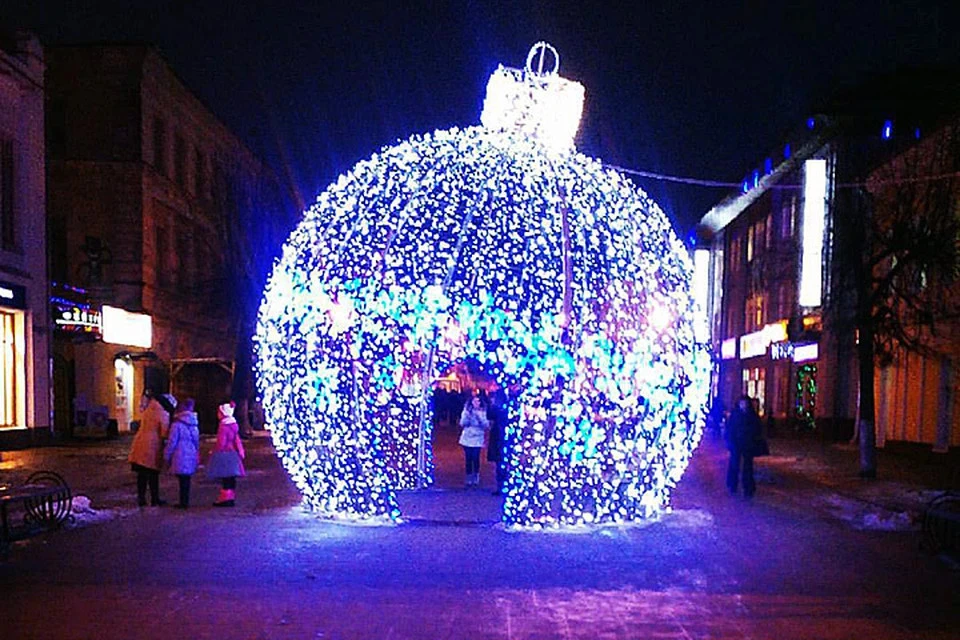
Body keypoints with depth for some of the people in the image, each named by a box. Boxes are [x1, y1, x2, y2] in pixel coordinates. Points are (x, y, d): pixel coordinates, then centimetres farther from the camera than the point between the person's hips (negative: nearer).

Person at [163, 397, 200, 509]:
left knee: (183, 480, -3)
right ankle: (185, 501, 19)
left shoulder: (177, 425, -12)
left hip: (180, 457, -7)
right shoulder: (194, 425, 9)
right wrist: (196, 454, 24)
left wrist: (167, 457, -1)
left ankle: (183, 502, 0)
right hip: (191, 456, 7)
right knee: (186, 479, 13)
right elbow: (197, 441, 16)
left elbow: (171, 442, -10)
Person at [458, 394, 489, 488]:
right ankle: (469, 478, 8)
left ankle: (476, 477, 7)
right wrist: (468, 415, -15)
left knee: (476, 458, -10)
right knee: (468, 458, -3)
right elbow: (462, 424, -3)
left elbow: (486, 425, -5)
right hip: (467, 439, 1)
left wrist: (479, 417, -17)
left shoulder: (483, 412, 3)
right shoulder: (466, 411, 4)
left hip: (477, 439, -1)